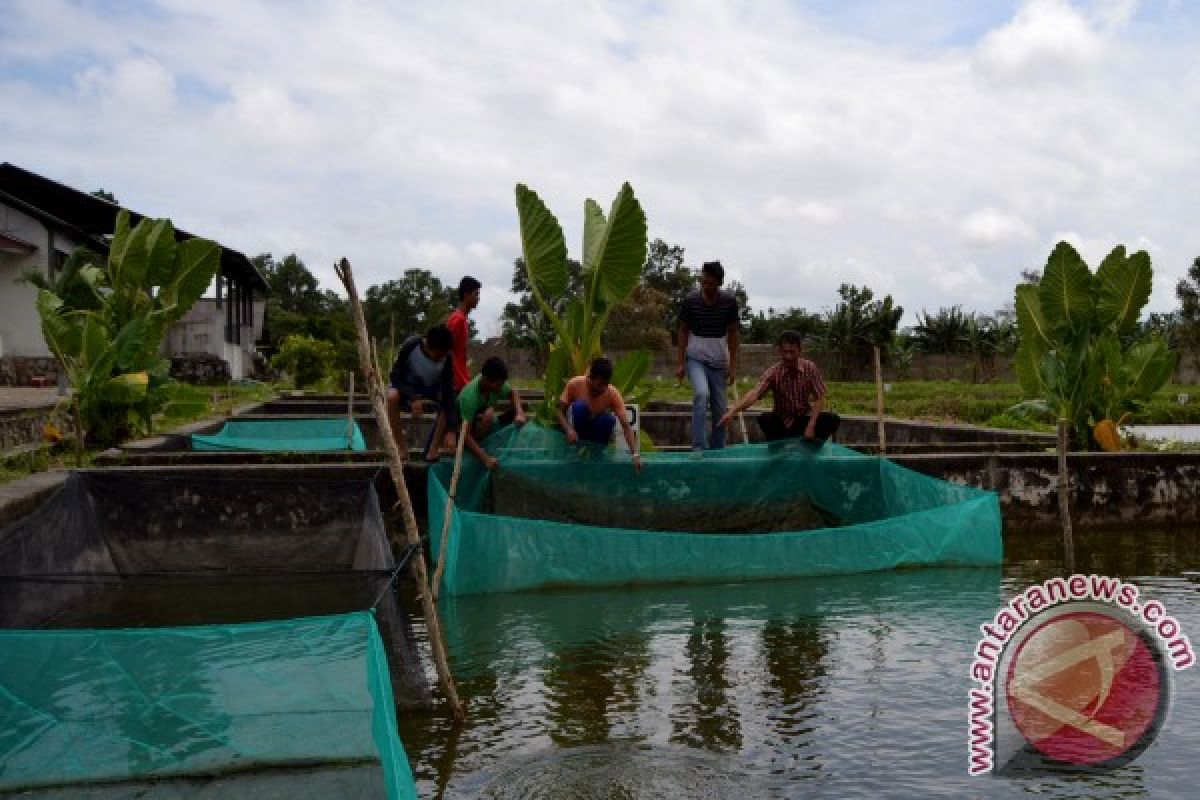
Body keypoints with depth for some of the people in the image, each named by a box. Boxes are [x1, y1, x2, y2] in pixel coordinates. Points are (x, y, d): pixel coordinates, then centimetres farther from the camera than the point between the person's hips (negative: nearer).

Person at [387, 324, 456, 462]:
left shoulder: (446, 358, -28)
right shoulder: (410, 346, -31)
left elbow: (448, 392, -29)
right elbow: (396, 376, -22)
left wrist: (451, 430, -34)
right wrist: (412, 398, -38)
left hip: (431, 386, 2)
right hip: (407, 383, -2)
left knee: (447, 405, -27)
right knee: (392, 396, -34)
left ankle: (433, 449, -12)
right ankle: (401, 448, -22)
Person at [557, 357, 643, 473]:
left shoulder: (613, 394, -24)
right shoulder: (575, 384, -23)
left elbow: (626, 425, -28)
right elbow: (560, 411, -16)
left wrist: (635, 454, -40)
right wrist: (568, 429, -36)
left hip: (597, 428, 1)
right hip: (579, 429, 0)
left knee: (609, 419, -32)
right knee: (579, 406, -32)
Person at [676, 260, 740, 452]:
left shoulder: (730, 301, -6)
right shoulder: (691, 300, -8)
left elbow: (732, 334, 0)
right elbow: (683, 331, 0)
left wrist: (733, 366, -3)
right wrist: (681, 363, -3)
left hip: (719, 361, 2)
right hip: (696, 358, -2)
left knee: (719, 409, 4)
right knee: (701, 394, -27)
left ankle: (717, 449, 21)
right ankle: (698, 447, -26)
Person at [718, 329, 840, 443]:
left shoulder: (810, 368, -9)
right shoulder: (773, 372, -14)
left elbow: (819, 398, -8)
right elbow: (755, 393, -29)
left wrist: (811, 426, -20)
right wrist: (732, 411, -46)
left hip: (805, 419, 1)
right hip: (782, 421, -1)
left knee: (833, 419, -24)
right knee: (764, 419, -32)